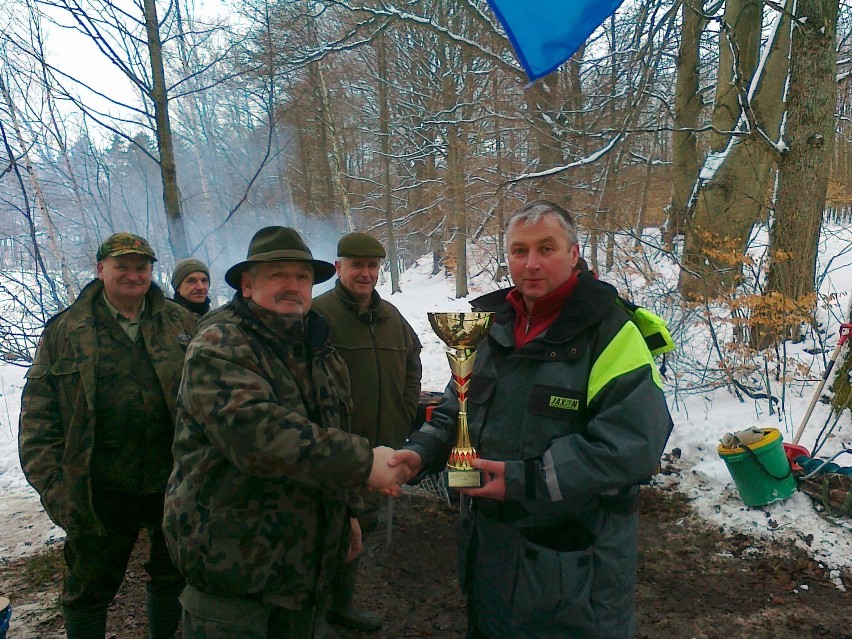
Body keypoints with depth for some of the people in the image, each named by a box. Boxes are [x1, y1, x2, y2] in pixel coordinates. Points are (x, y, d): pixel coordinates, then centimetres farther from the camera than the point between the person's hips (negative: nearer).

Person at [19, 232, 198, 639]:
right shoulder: (65, 330, 0)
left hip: (174, 483, 2)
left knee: (173, 578, 20)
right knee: (88, 590, 16)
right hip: (101, 491, -1)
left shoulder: (181, 324, 3)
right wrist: (52, 483, -7)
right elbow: (38, 413, -1)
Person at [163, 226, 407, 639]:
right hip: (233, 557, -7)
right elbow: (256, 434, -32)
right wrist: (363, 462, -30)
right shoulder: (220, 345, -16)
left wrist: (348, 509, 20)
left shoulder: (320, 352, 9)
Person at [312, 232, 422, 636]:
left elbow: (412, 365, 22)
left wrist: (404, 416, 13)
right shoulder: (318, 314, -13)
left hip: (382, 447, 7)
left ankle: (342, 603, 40)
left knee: (360, 527, 20)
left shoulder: (391, 317, 10)